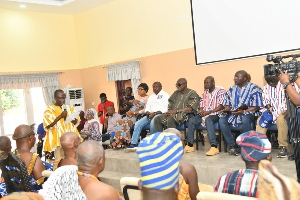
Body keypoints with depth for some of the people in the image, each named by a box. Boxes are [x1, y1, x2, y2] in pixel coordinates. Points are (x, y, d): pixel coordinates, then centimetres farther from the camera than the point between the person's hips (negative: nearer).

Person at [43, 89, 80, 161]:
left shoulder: (69, 108, 12)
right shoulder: (49, 110, -3)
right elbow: (48, 125, -15)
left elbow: (76, 121, 15)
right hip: (58, 140, -4)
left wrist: (74, 121, -8)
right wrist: (60, 116, -19)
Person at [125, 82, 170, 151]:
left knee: (152, 123, -37)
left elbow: (166, 108, -9)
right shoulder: (151, 96, 26)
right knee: (138, 124, -15)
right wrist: (148, 113, -4)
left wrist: (154, 113, -18)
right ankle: (134, 144, -19)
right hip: (150, 114, 7)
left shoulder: (165, 95, 3)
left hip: (160, 114, -6)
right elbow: (147, 107, 20)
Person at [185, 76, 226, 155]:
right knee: (191, 120, -18)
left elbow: (222, 106, -14)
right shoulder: (204, 93, 19)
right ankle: (190, 145, -12)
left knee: (208, 120, -39)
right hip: (205, 114, 6)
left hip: (215, 114, -6)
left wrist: (209, 112, -20)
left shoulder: (220, 91, -4)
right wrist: (201, 111, -7)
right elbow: (201, 106, 17)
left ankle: (214, 147, -42)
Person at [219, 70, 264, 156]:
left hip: (248, 113, -5)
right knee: (222, 120, -22)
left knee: (245, 119, -38)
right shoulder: (232, 89, 14)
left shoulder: (253, 88, -4)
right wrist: (226, 110, -7)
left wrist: (244, 111, -24)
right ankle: (231, 146, -16)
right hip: (233, 114, 5)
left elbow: (256, 106, -11)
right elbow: (228, 104, 16)